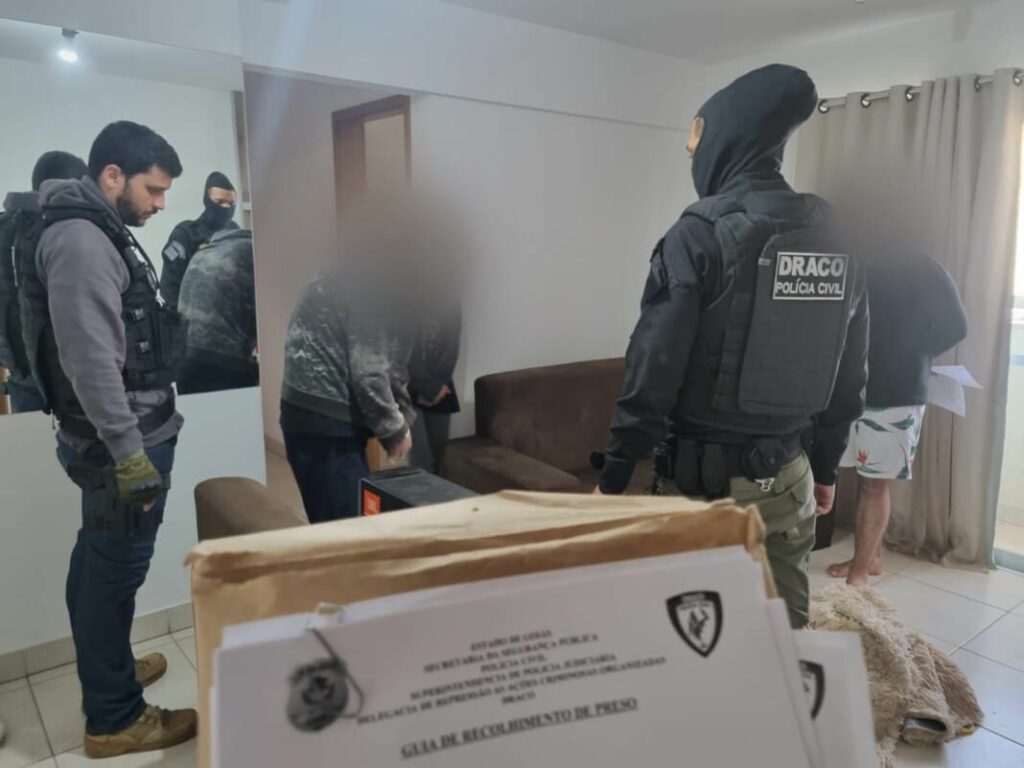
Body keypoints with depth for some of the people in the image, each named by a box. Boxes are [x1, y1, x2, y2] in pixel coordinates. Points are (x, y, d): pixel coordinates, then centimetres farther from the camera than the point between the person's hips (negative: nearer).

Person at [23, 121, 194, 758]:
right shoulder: (80, 240, -17)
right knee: (114, 573, 2)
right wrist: (130, 453, -22)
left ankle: (109, 672, 39)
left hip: (125, 437, 10)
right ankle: (114, 718, 18)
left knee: (98, 565, 21)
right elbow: (92, 362, -24)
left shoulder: (100, 233, 15)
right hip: (122, 443, -10)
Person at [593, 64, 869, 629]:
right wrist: (825, 469, 22)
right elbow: (850, 382, 11)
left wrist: (612, 479, -8)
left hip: (703, 480, -5)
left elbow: (652, 376, -17)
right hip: (789, 478, 6)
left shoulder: (699, 236, -15)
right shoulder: (838, 248, 5)